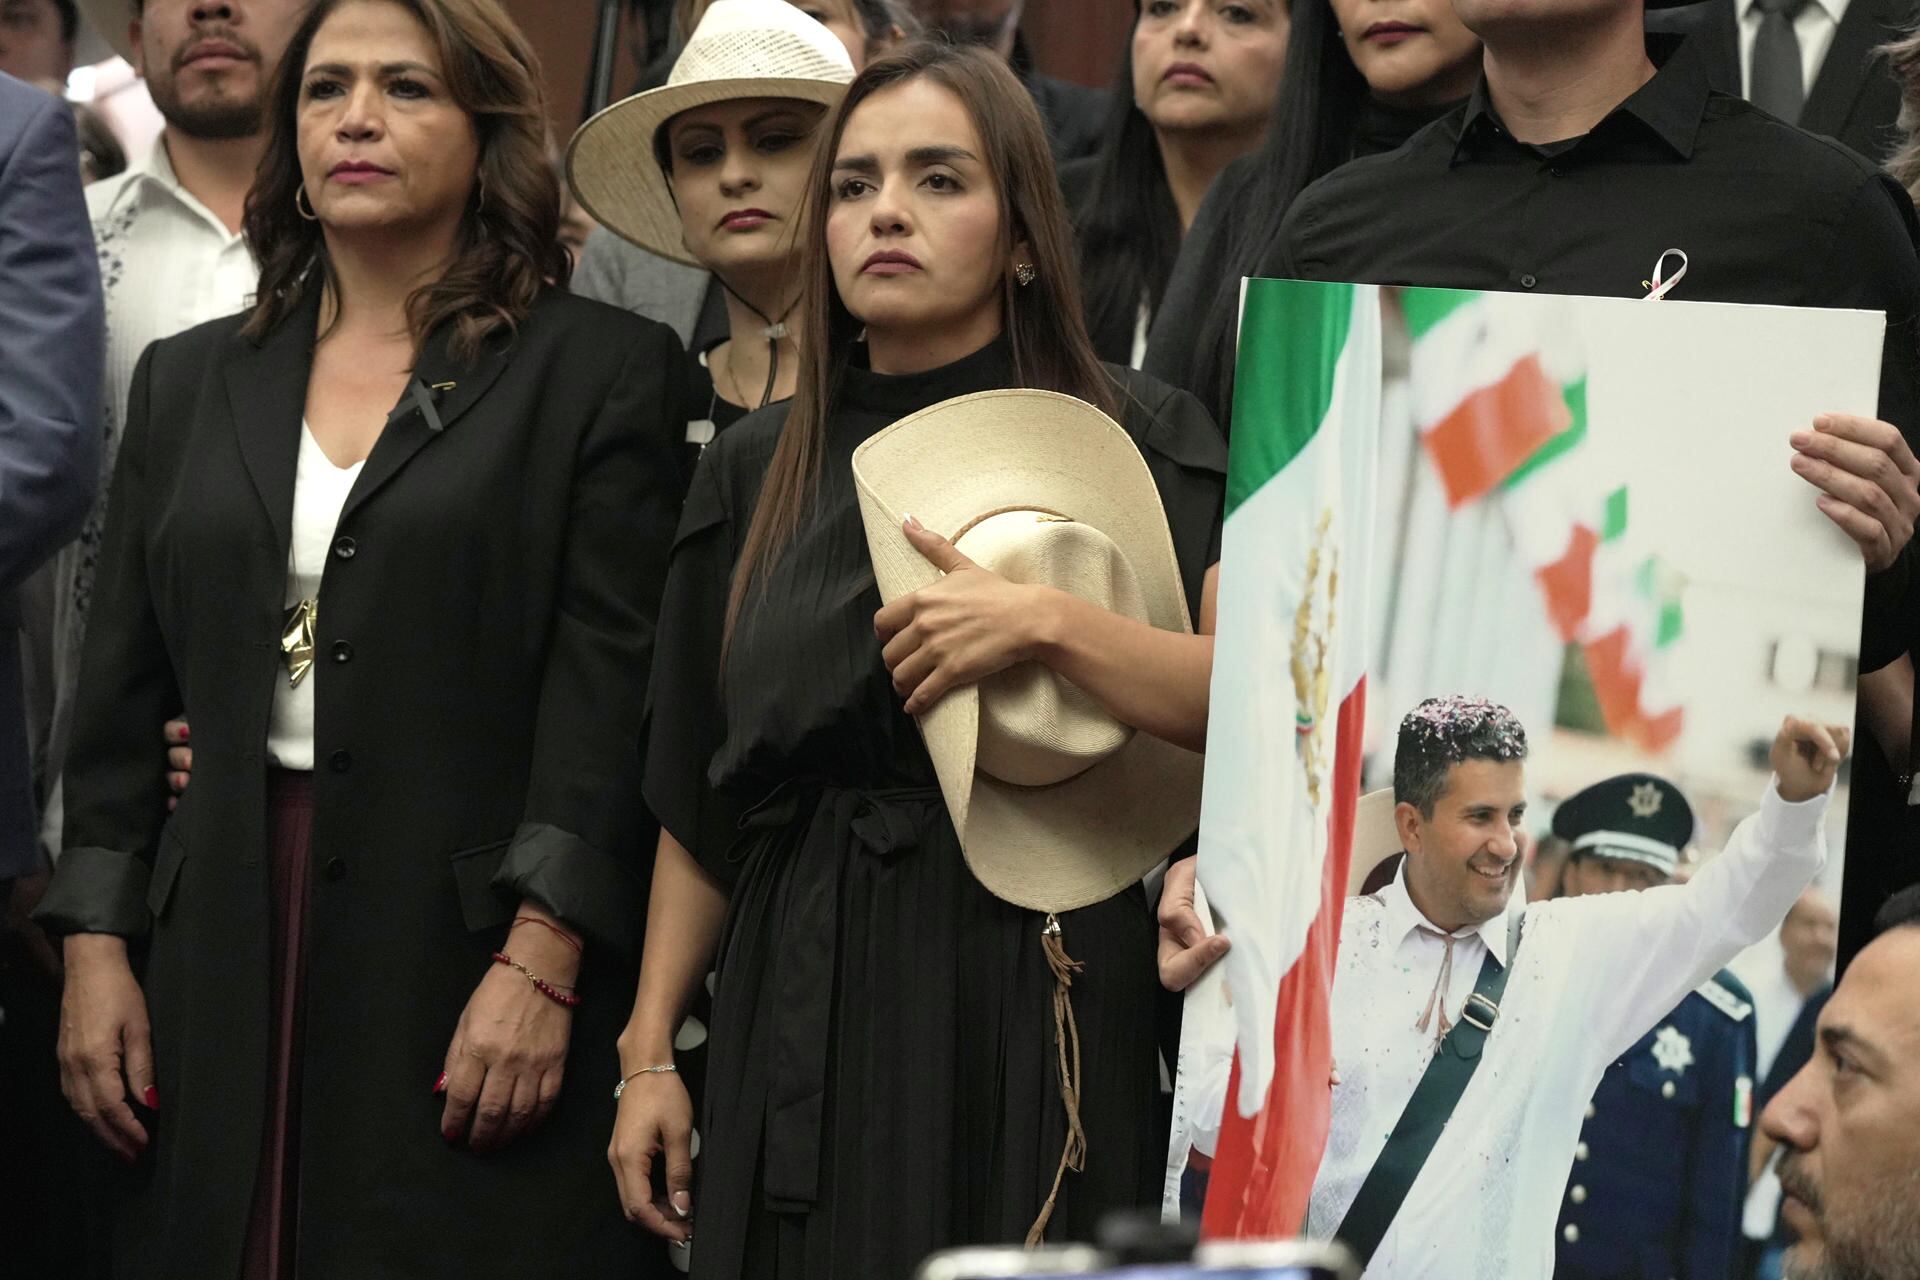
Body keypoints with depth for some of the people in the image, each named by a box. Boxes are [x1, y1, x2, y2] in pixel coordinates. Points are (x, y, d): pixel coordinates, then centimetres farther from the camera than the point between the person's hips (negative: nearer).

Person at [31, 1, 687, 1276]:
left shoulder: (599, 370, 2)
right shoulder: (190, 380, 15)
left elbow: (609, 689, -6)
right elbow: (123, 687, 14)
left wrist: (542, 961, -14)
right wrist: (94, 948, 5)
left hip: (469, 940, -4)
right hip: (226, 958, 4)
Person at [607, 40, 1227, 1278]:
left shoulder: (1137, 438, 0)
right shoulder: (759, 469, 11)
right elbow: (695, 803, 13)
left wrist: (1048, 624, -22)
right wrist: (648, 1052, 8)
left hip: (1042, 1003, -3)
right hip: (808, 1019, 3)